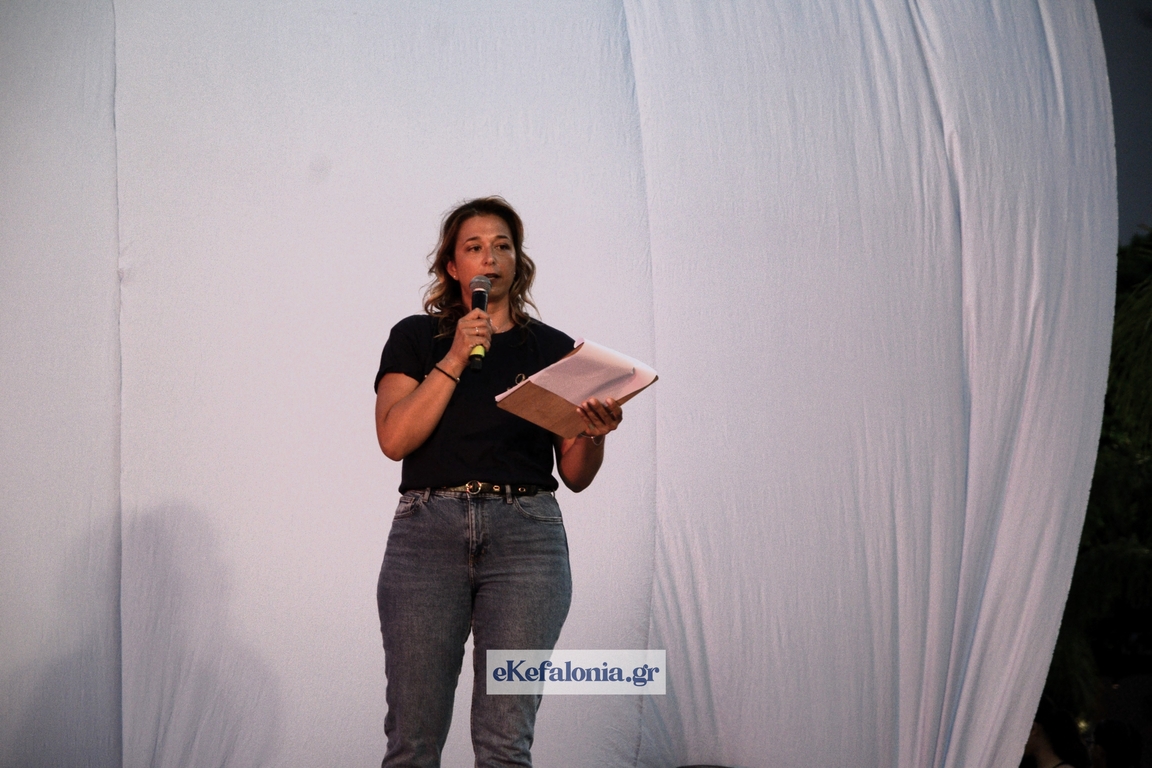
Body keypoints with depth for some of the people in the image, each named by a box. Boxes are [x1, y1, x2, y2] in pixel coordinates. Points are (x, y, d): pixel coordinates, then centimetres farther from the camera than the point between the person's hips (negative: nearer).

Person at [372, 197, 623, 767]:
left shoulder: (554, 348, 14)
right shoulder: (415, 338, 11)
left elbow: (575, 475, 12)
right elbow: (394, 437, -5)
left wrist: (595, 433, -9)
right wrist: (455, 359, -8)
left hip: (526, 534, 1)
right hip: (428, 530, -1)